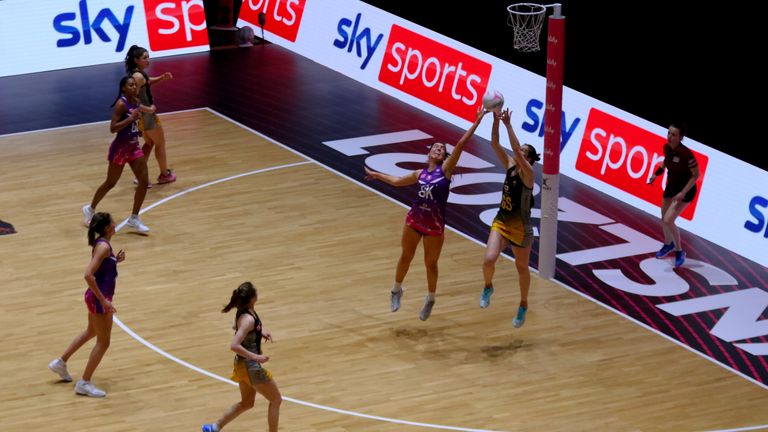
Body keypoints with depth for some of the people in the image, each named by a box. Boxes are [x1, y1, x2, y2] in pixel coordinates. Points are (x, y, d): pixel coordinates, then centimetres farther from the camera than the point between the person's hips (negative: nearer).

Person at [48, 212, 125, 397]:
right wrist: (103, 300, -26)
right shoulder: (103, 246, -22)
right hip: (99, 298, -10)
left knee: (91, 332, 29)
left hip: (97, 297, 10)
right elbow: (88, 275, -29)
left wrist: (115, 260, 4)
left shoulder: (101, 243, 6)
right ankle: (84, 383, 9)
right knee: (103, 342, 2)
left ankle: (61, 363, 42)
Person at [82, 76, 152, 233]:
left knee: (144, 182, -2)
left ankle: (134, 219, 8)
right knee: (110, 183, 7)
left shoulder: (135, 101, 4)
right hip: (120, 148, -7)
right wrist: (130, 118, -32)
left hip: (134, 146, 7)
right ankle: (90, 209, 30)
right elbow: (112, 128, -27)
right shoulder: (121, 104, -21)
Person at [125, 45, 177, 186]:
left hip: (144, 114, 9)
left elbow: (148, 82, 24)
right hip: (146, 115, -9)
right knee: (160, 143, 11)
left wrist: (162, 78, 8)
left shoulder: (140, 73, 5)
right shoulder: (138, 76, -24)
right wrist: (148, 108, -27)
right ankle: (165, 174, 27)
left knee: (149, 143, 22)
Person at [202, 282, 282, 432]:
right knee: (276, 400, 7)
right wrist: (256, 357, -29)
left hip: (244, 364, 9)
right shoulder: (248, 319, -26)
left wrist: (261, 331, 9)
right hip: (250, 367, -9)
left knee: (246, 403, 24)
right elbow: (234, 346, -33)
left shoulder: (244, 312, 1)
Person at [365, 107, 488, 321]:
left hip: (435, 224, -4)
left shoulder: (445, 169, -5)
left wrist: (476, 123, -22)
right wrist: (377, 175, 38)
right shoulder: (420, 174, 7)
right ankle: (396, 290, 39)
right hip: (414, 219, 4)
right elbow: (398, 181, 27)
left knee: (430, 263, 8)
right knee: (406, 256, 17)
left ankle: (430, 299, 29)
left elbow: (460, 145, -15)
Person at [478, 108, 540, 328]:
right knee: (489, 260, -17)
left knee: (522, 268, 14)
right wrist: (496, 121, -23)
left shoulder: (528, 173, -18)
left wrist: (508, 125, -36)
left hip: (521, 228, -4)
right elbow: (494, 144, -10)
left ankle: (523, 305, 36)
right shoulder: (510, 165, -2)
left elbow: (516, 150, -34)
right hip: (501, 223, 4)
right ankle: (488, 287, 15)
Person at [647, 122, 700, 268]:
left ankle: (679, 251, 6)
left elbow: (695, 175, -21)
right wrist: (656, 174, 2)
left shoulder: (686, 154, -30)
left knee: (668, 220, -17)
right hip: (671, 186, 7)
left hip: (685, 189, -7)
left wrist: (683, 193, -26)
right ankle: (668, 244, 49)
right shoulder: (666, 147, -9)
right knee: (664, 220, 19)